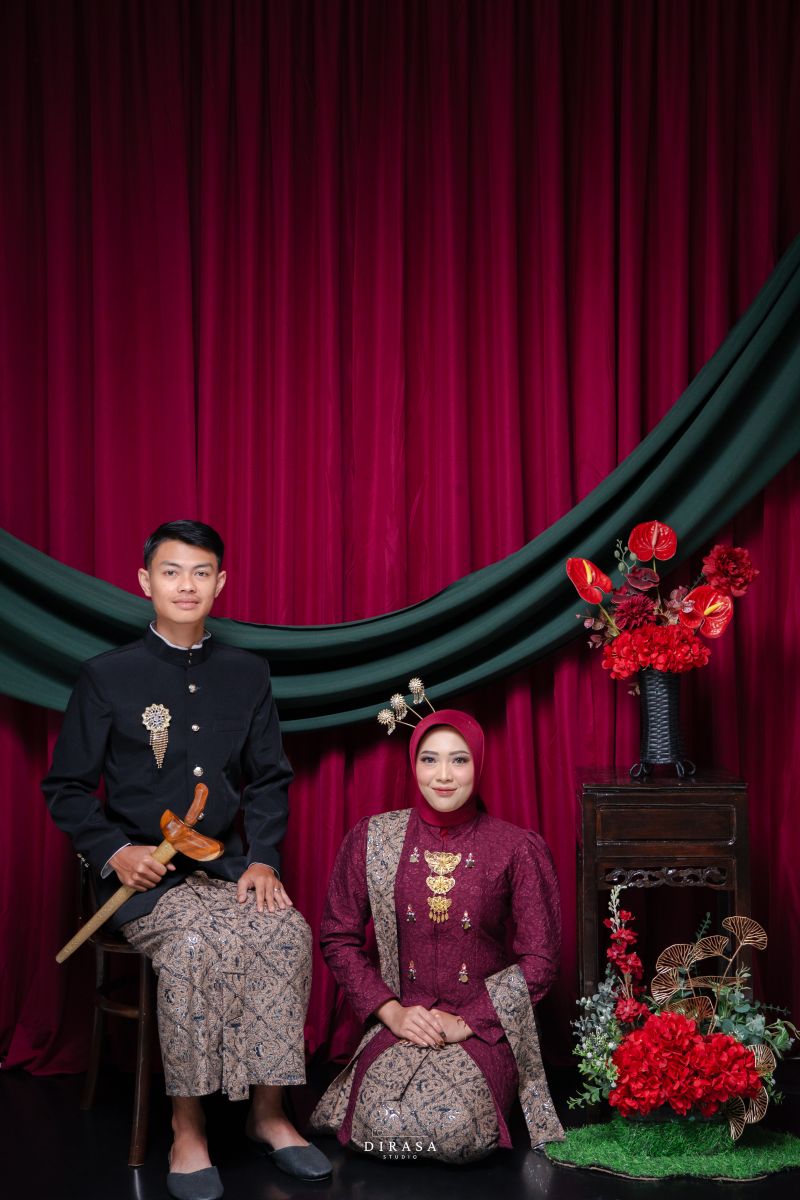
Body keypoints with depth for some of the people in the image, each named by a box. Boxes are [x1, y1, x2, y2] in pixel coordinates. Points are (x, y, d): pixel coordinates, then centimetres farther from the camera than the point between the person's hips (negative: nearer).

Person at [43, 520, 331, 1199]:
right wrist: (115, 854, -11)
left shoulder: (247, 675, 13)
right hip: (142, 874, -3)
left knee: (288, 932, -27)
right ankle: (188, 1128, -19)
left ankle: (268, 1112, -11)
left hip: (225, 866, 3)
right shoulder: (108, 677, 3)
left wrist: (262, 859, -2)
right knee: (198, 941, -34)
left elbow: (270, 780, 14)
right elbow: (66, 789, 5)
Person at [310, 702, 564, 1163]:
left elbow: (540, 960, -2)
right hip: (401, 1019, 1)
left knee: (454, 1130, -27)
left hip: (483, 1027, -1)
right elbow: (339, 939, 5)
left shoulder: (519, 849, -3)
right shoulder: (371, 840, 1)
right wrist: (391, 1011, -7)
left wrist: (465, 1022, -10)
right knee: (384, 1126, -25)